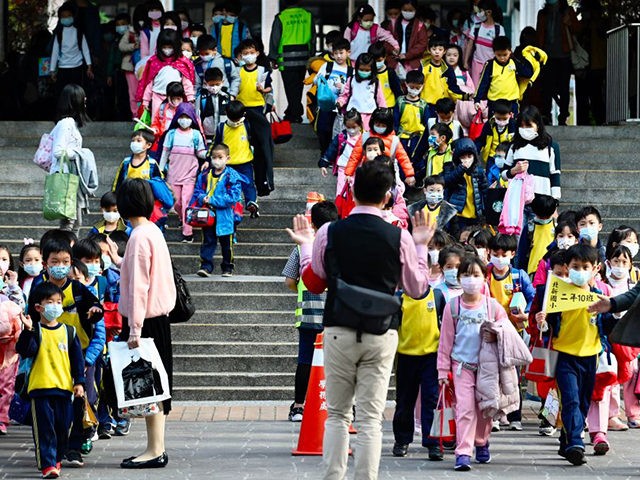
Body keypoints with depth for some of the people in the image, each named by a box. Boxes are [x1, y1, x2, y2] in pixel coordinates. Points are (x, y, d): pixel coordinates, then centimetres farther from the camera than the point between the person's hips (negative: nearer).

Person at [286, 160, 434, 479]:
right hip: (381, 335, 0)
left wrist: (305, 246, 24)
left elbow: (313, 283, 9)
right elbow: (417, 289, 7)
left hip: (339, 333, 0)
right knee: (371, 418, 1)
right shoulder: (400, 238, -5)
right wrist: (421, 246, 18)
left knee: (337, 415, 10)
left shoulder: (328, 234, -4)